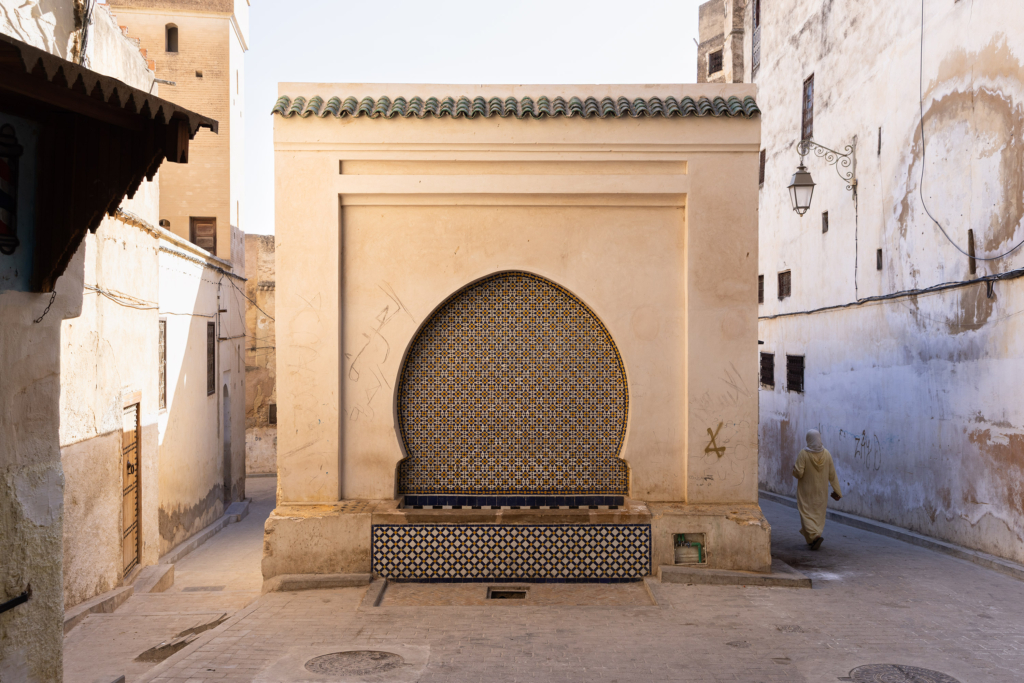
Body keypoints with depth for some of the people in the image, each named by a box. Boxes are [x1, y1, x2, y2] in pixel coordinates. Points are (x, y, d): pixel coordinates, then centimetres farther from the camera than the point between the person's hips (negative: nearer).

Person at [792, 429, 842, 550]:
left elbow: (798, 473, -19)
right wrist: (837, 490, 5)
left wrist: (794, 468, 3)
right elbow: (832, 474, -2)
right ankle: (812, 538, 24)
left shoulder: (803, 453, -17)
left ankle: (815, 536, -20)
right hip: (821, 491, 4)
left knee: (807, 514, 0)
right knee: (818, 514, 17)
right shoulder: (826, 454, -5)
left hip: (807, 491, -4)